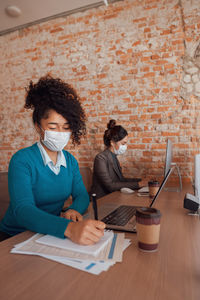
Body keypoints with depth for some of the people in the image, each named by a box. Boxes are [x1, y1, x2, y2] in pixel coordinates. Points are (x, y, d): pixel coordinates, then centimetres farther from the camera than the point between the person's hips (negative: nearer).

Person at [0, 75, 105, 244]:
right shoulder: (22, 160, -16)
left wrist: (74, 210, -23)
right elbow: (22, 209, -27)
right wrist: (69, 228, -43)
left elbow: (81, 194, 2)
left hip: (52, 234, 5)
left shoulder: (70, 160, 3)